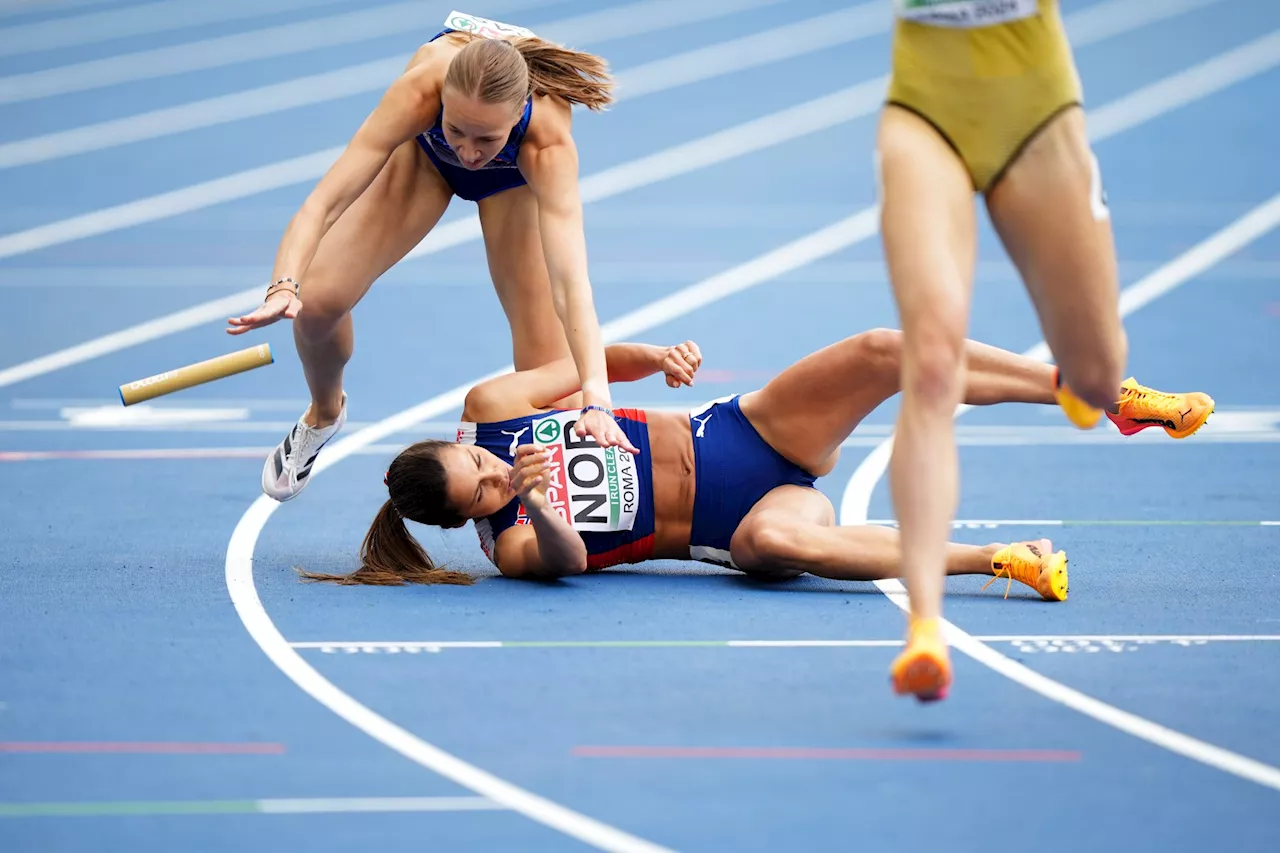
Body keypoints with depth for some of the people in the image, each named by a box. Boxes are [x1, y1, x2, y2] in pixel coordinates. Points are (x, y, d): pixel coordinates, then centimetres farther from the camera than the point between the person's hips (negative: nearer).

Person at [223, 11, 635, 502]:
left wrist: (595, 400, -66)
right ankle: (323, 416, 22)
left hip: (516, 177, -1)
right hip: (424, 150, 1)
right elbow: (326, 200, -47)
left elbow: (570, 282, -54)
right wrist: (284, 287, -64)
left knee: (545, 359, -15)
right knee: (318, 300, -12)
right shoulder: (420, 89, -45)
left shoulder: (549, 142, -46)